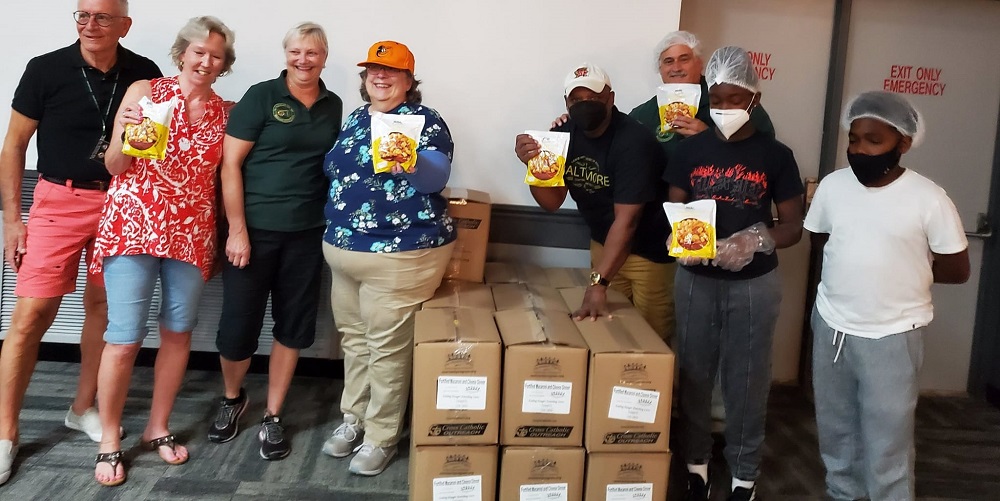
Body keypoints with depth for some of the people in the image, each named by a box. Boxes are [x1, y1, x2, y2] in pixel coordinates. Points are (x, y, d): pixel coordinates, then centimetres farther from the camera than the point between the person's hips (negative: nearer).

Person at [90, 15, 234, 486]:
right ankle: (109, 440, 13)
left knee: (178, 331, 9)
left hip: (191, 232, 3)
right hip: (134, 224, -3)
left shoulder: (227, 112, 9)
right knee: (124, 337, -5)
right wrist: (125, 137, -18)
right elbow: (115, 167, 3)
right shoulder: (144, 91, 2)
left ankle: (158, 427, 27)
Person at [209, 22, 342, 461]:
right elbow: (230, 164, -7)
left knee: (293, 328, 9)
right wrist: (237, 230, -13)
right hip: (254, 229, -3)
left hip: (307, 234, 4)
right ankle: (232, 398, 33)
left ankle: (272, 417, 24)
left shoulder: (334, 107, 8)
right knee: (238, 324, 4)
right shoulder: (261, 96, -4)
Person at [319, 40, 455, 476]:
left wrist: (409, 164, -46)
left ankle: (382, 437, 14)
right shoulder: (353, 120, 11)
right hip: (343, 249, 7)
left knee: (387, 346, 0)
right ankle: (353, 418, 34)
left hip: (401, 253, -7)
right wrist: (335, 236, 13)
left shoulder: (425, 121, -10)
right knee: (353, 338, 17)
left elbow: (435, 178, -25)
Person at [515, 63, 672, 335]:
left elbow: (626, 219, -30)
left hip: (650, 250, -5)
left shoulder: (634, 141, -25)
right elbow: (553, 201, -3)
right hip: (603, 243, 6)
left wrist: (598, 282, -36)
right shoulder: (564, 134, -5)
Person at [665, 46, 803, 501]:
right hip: (696, 278, 2)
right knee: (693, 374, 11)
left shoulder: (776, 156, -4)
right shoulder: (690, 149, 1)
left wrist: (756, 240, -22)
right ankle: (695, 461, 28)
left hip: (753, 283, -2)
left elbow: (794, 225, -2)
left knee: (746, 381, 7)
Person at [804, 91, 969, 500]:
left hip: (891, 336, -4)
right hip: (831, 326, 4)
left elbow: (957, 270, -5)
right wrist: (860, 263, 2)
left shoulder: (929, 198, -14)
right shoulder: (832, 185, -3)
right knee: (834, 429, 20)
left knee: (887, 443, 5)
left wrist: (905, 266, -3)